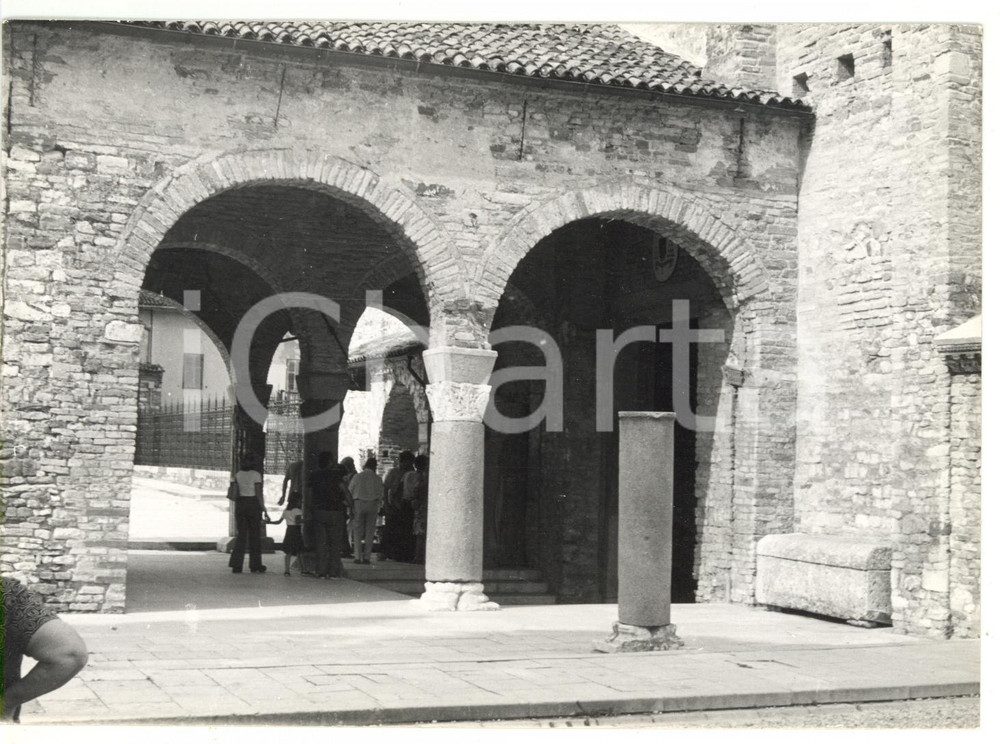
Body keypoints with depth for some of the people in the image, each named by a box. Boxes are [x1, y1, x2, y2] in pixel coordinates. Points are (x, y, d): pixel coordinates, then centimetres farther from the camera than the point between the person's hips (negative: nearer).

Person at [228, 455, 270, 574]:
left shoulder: (238, 474, 5)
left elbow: (235, 493, 7)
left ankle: (236, 565, -3)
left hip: (240, 504, 4)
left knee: (241, 534, 6)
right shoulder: (256, 475, -8)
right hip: (253, 505, -4)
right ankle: (255, 565, 12)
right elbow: (259, 495, -12)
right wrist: (264, 511, -9)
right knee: (254, 535, 7)